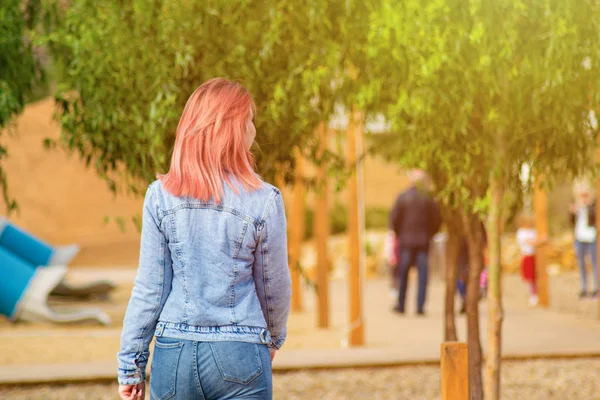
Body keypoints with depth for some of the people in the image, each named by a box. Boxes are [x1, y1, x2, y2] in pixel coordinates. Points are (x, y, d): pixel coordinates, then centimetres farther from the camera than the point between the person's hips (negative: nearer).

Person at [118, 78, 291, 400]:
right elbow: (275, 286, 6)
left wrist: (130, 364, 8)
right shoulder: (263, 201, -6)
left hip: (175, 353, 2)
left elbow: (149, 287, 0)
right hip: (239, 355, -2)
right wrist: (274, 337, 26)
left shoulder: (160, 196, -2)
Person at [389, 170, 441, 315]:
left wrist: (398, 234, 11)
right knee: (423, 274, 2)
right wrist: (429, 235, 11)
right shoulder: (428, 198, -2)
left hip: (406, 240, 0)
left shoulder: (403, 197, -3)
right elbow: (437, 219, -1)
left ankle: (401, 305, 11)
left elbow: (394, 218, -3)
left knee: (403, 273, 8)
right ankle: (420, 306, -3)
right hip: (423, 241, 0)